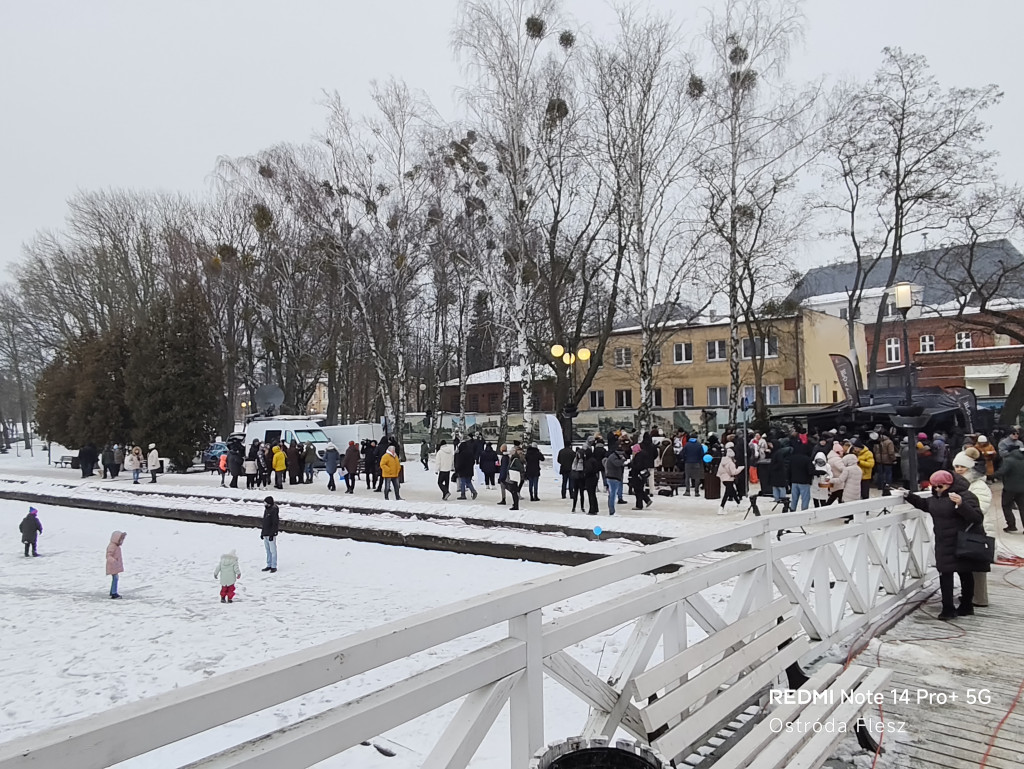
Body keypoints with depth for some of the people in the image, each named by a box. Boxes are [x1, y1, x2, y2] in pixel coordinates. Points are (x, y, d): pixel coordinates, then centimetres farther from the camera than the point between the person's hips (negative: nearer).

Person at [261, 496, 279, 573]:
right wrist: (262, 532, 19)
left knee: (273, 551, -3)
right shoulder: (266, 510, 12)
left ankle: (274, 567, 3)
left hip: (271, 535, -9)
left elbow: (275, 524, -18)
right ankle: (269, 565, 24)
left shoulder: (274, 511, -16)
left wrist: (272, 534, -20)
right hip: (265, 534, 9)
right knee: (268, 550, 15)